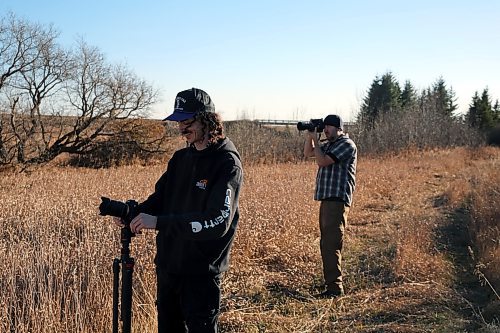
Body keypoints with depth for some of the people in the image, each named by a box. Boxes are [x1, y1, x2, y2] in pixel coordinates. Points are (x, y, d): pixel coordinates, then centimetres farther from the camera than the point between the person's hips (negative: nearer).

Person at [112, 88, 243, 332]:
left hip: (201, 272, -7)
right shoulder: (180, 158, 9)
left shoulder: (227, 163, -15)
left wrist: (158, 222, -31)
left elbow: (218, 221, -26)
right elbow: (160, 198, 13)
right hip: (167, 265, 7)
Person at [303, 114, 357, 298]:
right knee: (326, 244, 12)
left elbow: (322, 161, -17)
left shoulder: (346, 144, -10)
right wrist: (310, 136, 9)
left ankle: (335, 287, -12)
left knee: (331, 245, -13)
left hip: (337, 200, -10)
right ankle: (331, 284, 20)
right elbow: (308, 153, 24)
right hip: (327, 199, 10)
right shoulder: (329, 144, 20)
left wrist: (316, 140, -5)